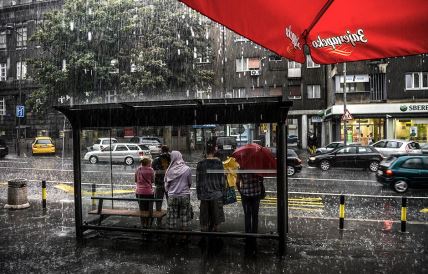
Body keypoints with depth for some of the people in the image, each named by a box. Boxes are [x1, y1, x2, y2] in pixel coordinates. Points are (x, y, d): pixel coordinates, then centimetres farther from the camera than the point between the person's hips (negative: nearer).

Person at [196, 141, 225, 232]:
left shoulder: (200, 164, -5)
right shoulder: (219, 163, -5)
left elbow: (198, 181, -1)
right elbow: (222, 180, -2)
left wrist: (199, 194, 7)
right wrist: (222, 191, 9)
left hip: (204, 195, 0)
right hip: (216, 195, 0)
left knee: (204, 221, 10)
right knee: (215, 220, 11)